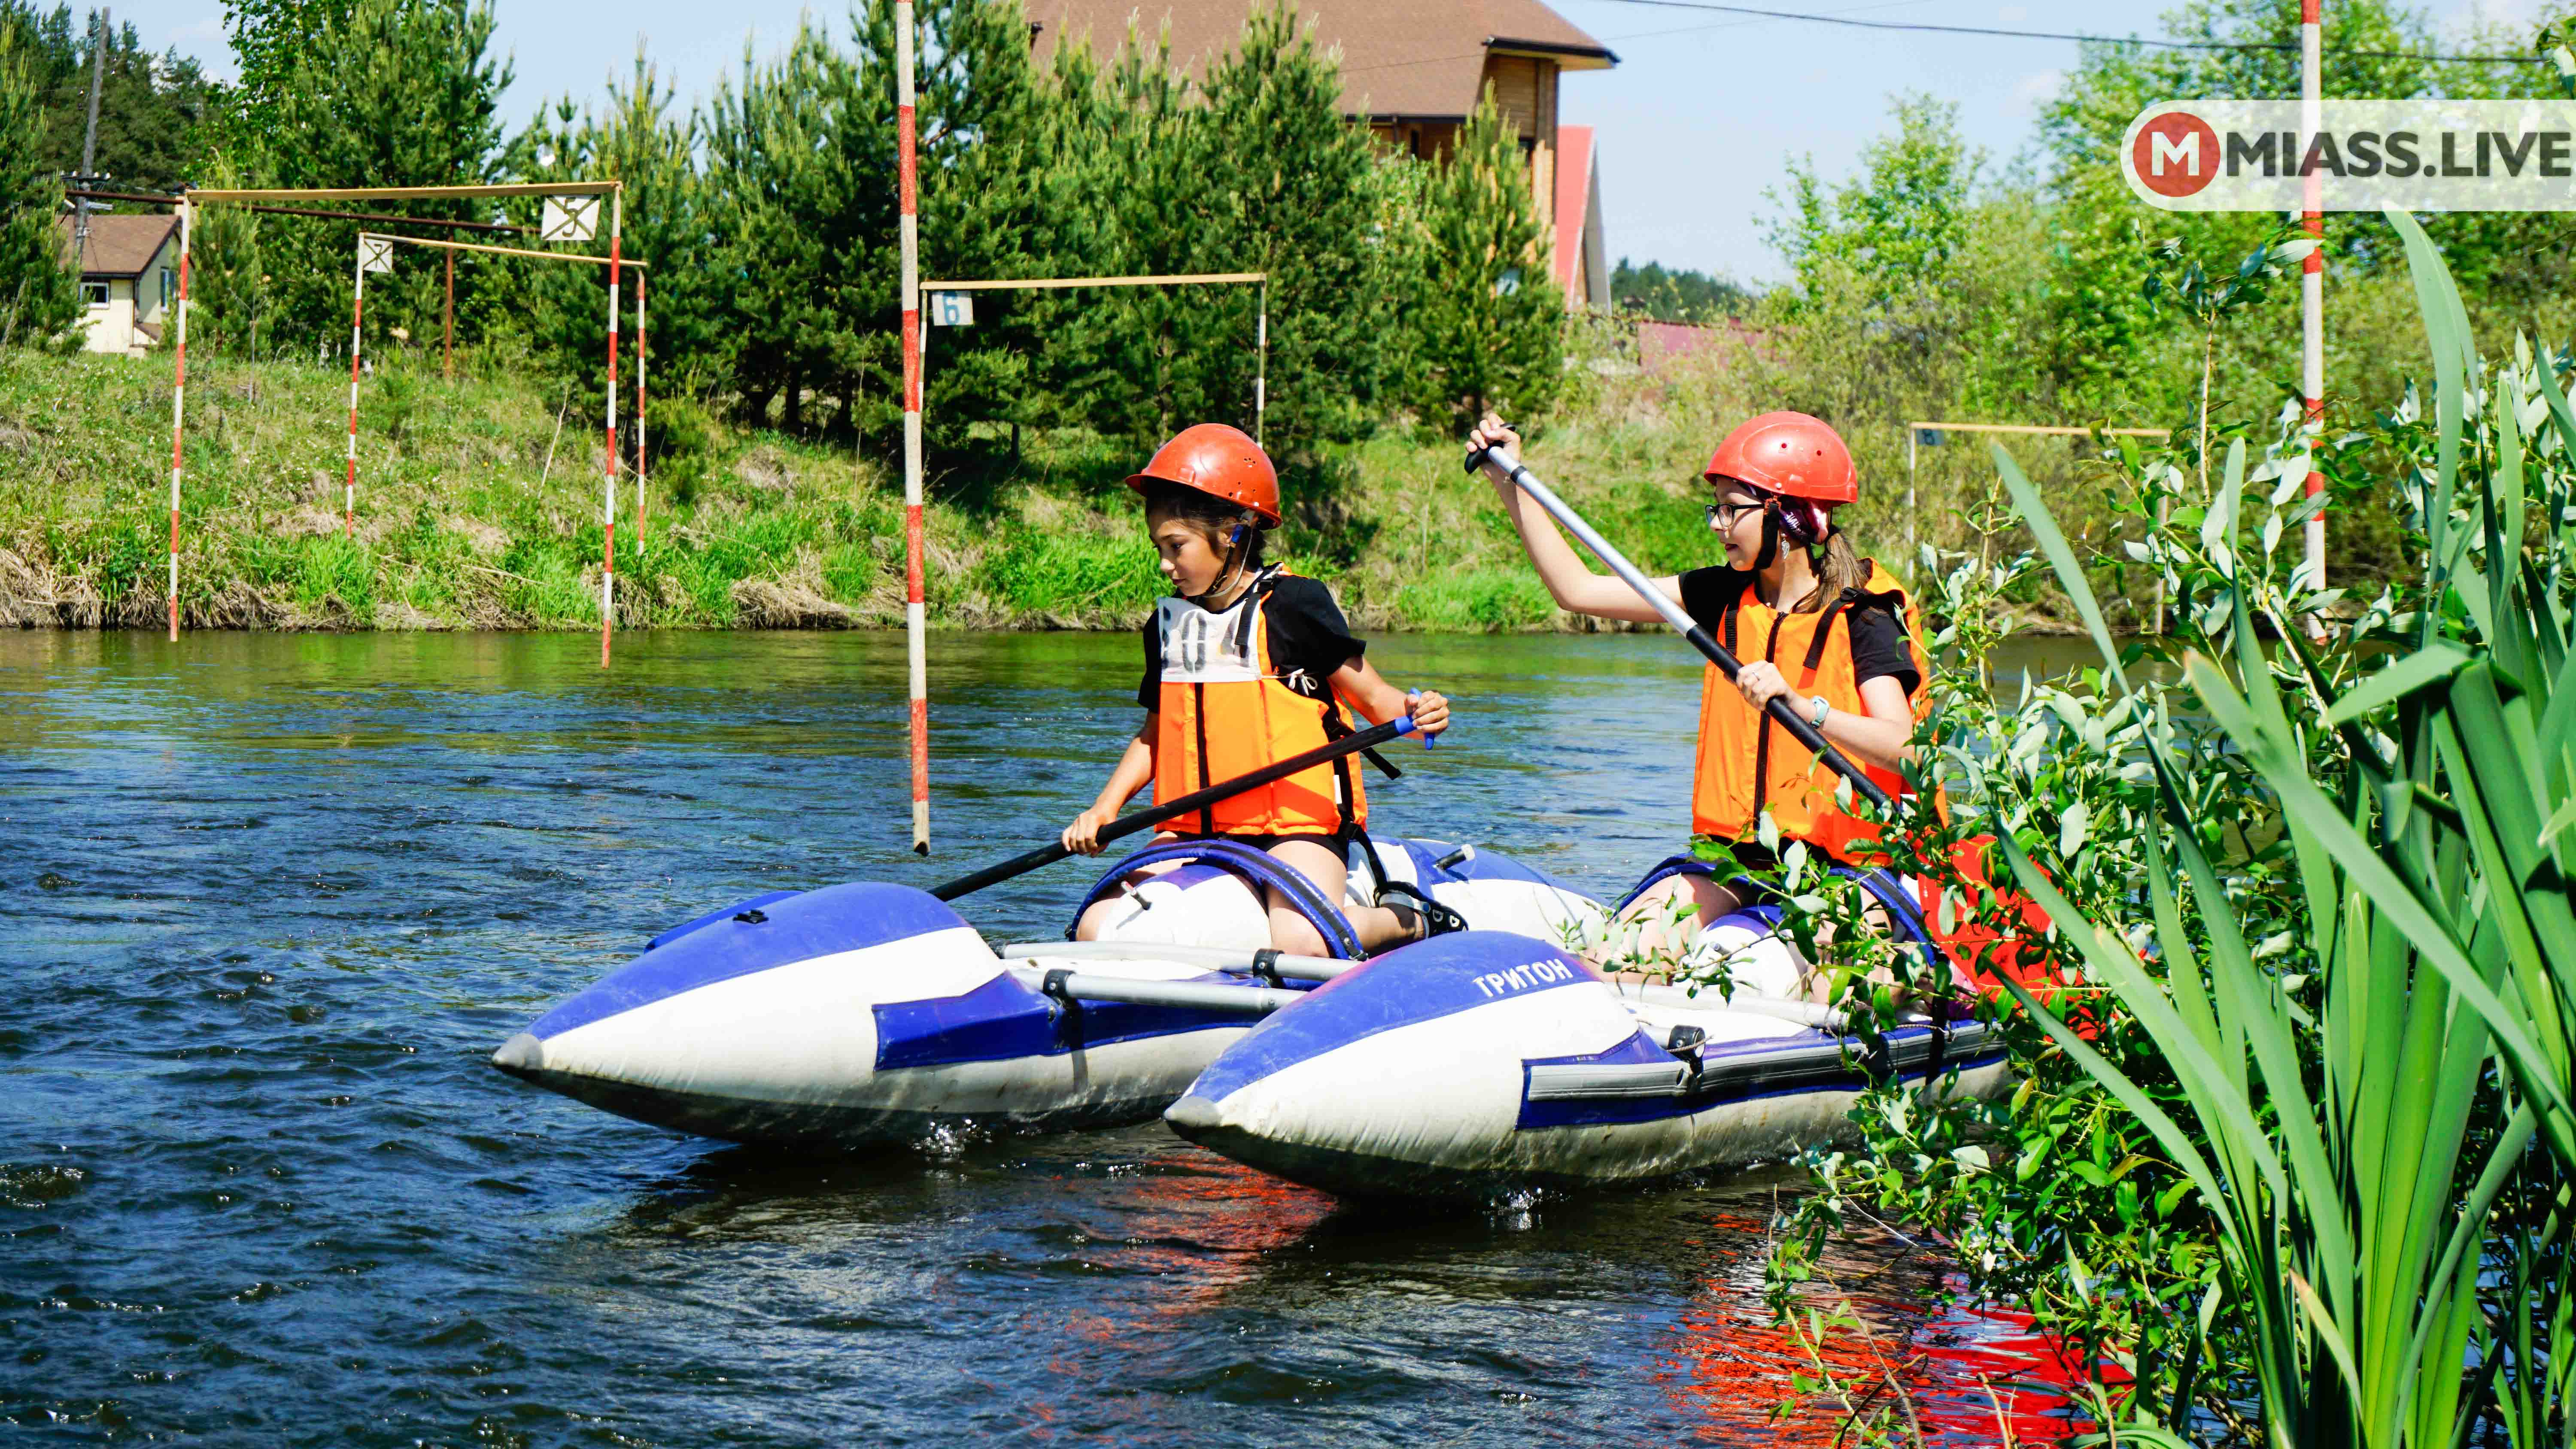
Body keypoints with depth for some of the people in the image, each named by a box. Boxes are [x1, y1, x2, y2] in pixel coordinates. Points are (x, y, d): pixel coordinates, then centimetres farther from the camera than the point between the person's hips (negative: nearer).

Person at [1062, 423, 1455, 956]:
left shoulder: (1294, 605, -5)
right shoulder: (1168, 626, 14)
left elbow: (1370, 695, -3)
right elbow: (1154, 736, 24)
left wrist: (1412, 713, -25)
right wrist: (1103, 812, 11)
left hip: (1296, 824, -6)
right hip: (1195, 830, 6)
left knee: (1297, 942, -32)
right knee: (1096, 930, -11)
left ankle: (1405, 919, 1)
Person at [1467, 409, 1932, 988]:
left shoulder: (1864, 615, -6)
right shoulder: (1729, 597, 11)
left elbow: (1901, 746, -21)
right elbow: (1577, 590, 15)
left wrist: (1801, 706, -36)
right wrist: (1511, 484, 11)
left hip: (1839, 863, -5)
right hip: (1736, 854, 5)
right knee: (1636, 932, -25)